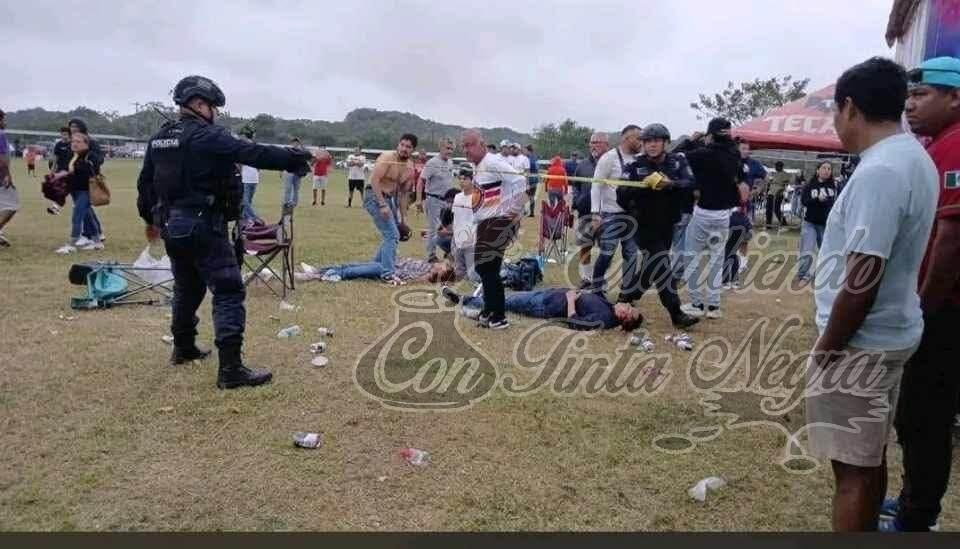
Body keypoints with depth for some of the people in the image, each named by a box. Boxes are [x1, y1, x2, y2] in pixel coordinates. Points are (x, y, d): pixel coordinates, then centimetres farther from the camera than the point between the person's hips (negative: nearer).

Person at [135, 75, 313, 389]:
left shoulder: (159, 139, 12)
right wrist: (293, 158, -13)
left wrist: (150, 218, 33)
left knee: (187, 288, 25)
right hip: (203, 228, -9)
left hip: (171, 227, 9)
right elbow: (253, 154, -19)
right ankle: (231, 369, -12)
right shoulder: (208, 136, -13)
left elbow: (145, 182, 20)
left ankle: (183, 348, 39)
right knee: (228, 292, -8)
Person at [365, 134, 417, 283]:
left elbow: (403, 193, 14)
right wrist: (382, 205, -28)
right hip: (375, 197, -9)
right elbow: (374, 180, -22)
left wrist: (402, 218, 13)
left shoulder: (410, 168, 7)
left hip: (389, 199, 9)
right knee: (392, 235, -14)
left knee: (392, 235, 17)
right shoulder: (387, 157, -15)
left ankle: (376, 265, 32)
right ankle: (387, 274, -10)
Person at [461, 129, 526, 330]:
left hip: (499, 223, -10)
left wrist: (514, 211, -20)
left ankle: (499, 318, 4)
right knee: (483, 267, 15)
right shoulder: (479, 167, 14)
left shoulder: (492, 163, -15)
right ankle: (490, 311, 29)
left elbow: (519, 181, -25)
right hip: (486, 223, 10)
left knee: (488, 269, -6)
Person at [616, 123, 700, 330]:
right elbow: (622, 195, -14)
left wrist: (670, 183, -32)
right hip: (644, 226, -4)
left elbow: (691, 183, -14)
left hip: (667, 226, 4)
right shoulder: (634, 166, -6)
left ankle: (627, 296, 36)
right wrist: (645, 184, -28)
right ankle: (676, 314, -8)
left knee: (652, 266, 15)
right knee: (661, 266, -11)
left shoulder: (678, 162, 0)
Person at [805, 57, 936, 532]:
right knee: (871, 455, 20)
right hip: (890, 332, 10)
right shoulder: (913, 158, 9)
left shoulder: (879, 172, -23)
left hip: (861, 341, -10)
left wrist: (826, 349, -14)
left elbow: (861, 281, -26)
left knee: (854, 465, 1)